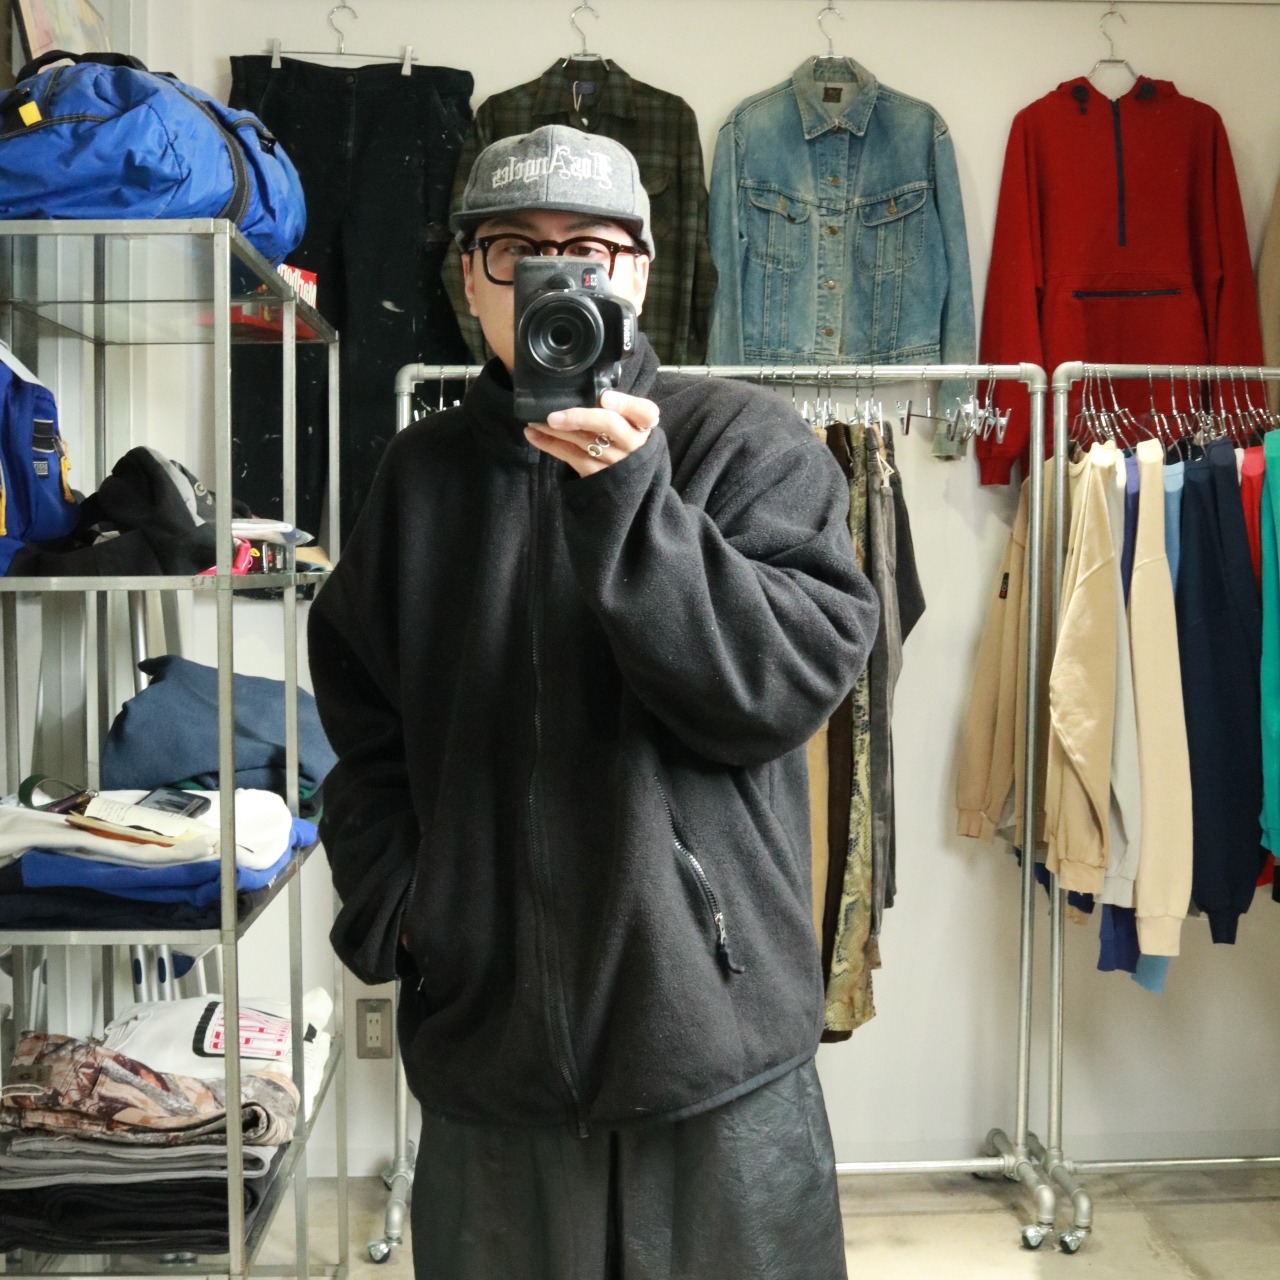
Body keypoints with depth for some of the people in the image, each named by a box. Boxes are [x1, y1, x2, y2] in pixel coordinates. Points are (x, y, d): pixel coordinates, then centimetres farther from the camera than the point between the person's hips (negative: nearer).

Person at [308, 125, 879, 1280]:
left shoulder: (747, 439, -1)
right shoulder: (424, 471, 8)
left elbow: (790, 679, -13)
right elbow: (362, 725, 11)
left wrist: (627, 498, -20)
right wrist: (392, 908, -1)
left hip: (713, 1025, -2)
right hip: (483, 1030, 3)